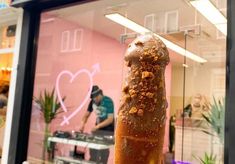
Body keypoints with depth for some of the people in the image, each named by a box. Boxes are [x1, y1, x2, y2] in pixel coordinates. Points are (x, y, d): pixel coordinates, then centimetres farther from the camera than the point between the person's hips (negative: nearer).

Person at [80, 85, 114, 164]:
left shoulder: (108, 101, -20)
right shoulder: (92, 101, -3)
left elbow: (110, 119, -24)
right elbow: (86, 115, 6)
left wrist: (97, 126, -33)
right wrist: (82, 124, -12)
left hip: (108, 130, -5)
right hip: (97, 129, 6)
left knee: (103, 150, -7)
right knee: (93, 148, 6)